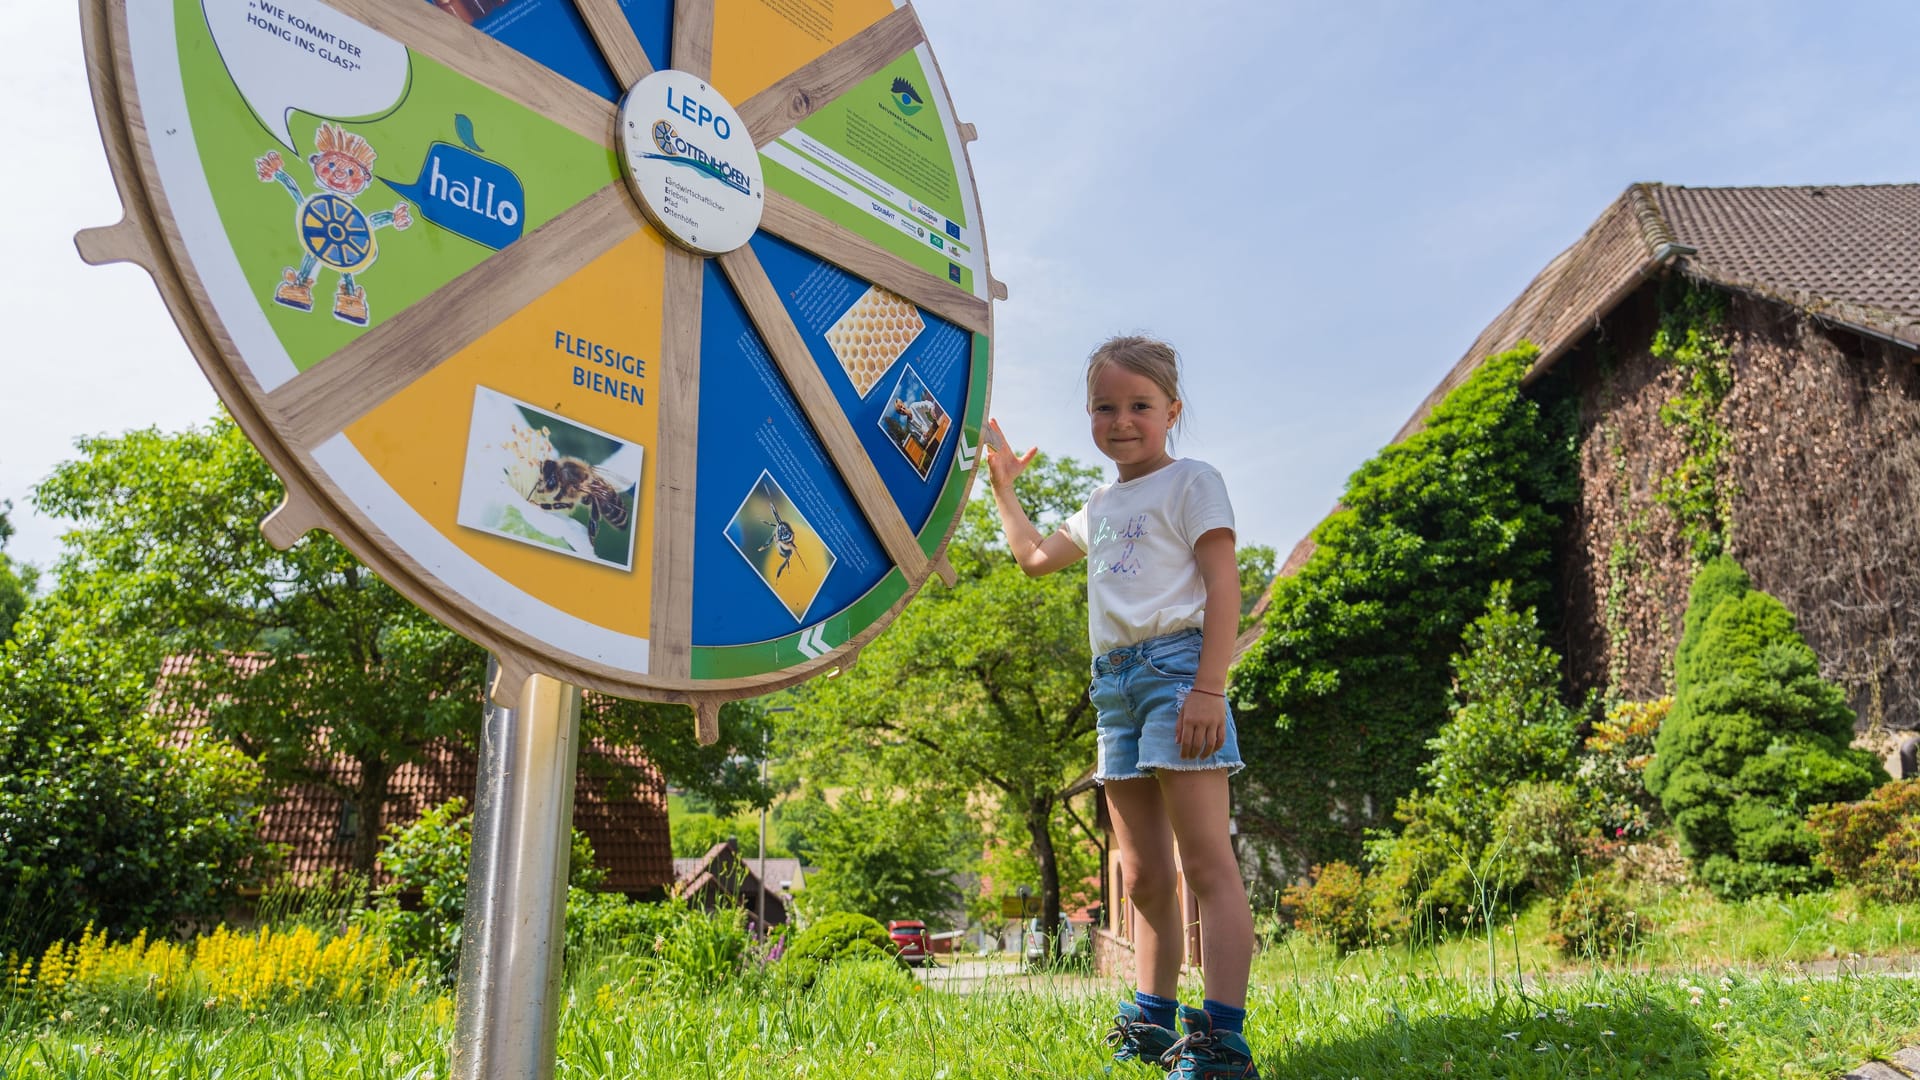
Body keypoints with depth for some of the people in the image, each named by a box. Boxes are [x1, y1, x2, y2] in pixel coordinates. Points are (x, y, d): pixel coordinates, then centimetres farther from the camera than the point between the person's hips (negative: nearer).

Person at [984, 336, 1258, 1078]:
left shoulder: (1189, 481, 0)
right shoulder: (1103, 504, 23)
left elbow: (1223, 583, -9)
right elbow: (1035, 557, 37)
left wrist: (1208, 688, -20)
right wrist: (1002, 485, 36)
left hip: (1174, 662, -8)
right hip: (1113, 682, 8)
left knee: (1206, 861, -12)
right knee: (1142, 876, 10)